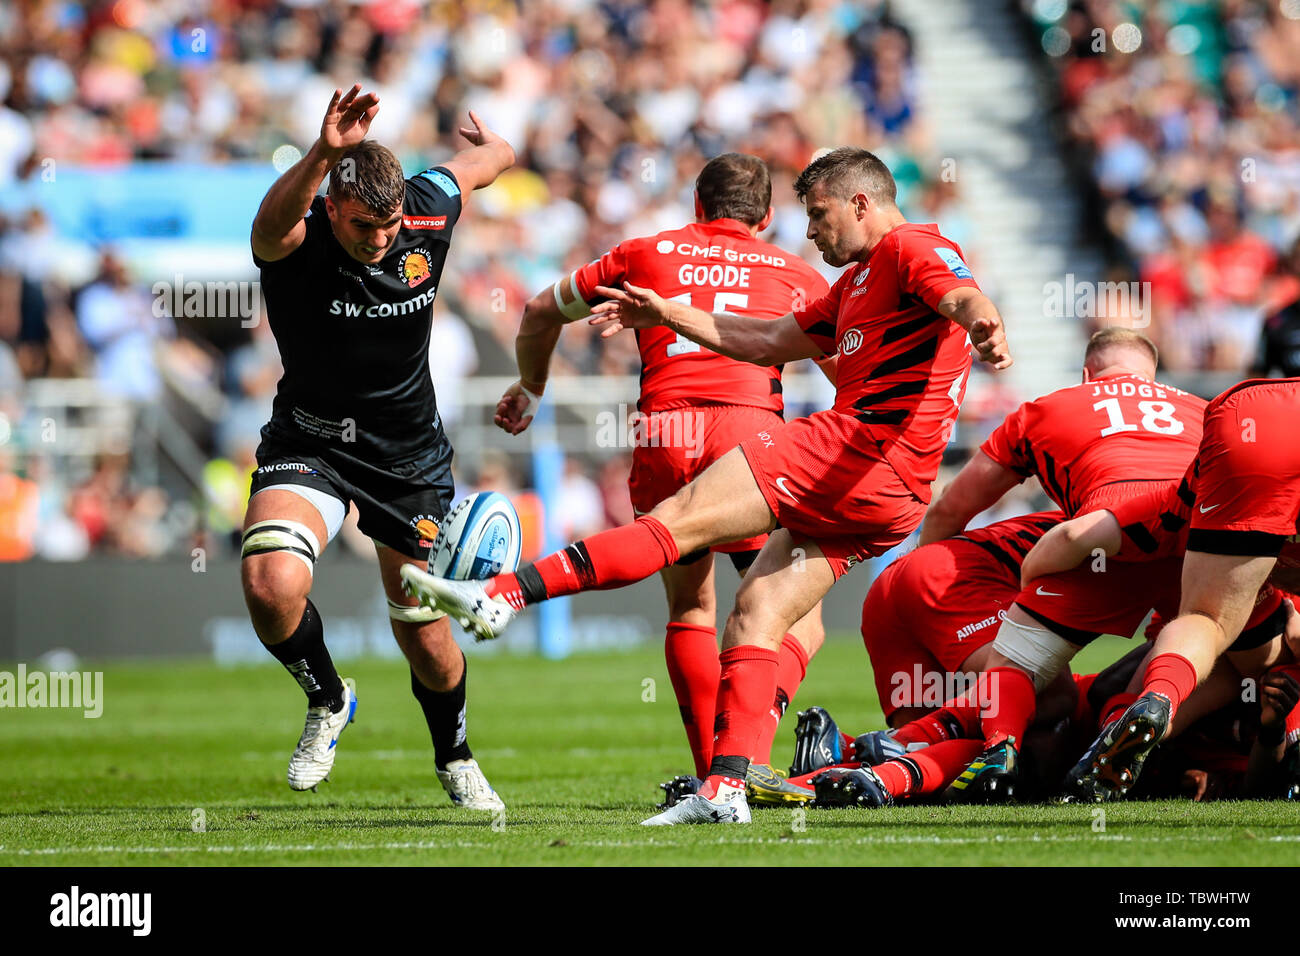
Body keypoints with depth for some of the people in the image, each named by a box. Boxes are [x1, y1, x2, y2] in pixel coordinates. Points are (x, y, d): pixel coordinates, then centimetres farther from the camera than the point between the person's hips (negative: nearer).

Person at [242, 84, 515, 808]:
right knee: (271, 584, -28)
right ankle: (328, 702, 3)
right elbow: (275, 220, -51)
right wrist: (325, 153, -70)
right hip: (310, 444, -2)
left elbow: (491, 156, 9)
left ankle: (455, 757, 38)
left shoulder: (428, 209, -13)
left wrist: (490, 143, 34)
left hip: (410, 457, 2)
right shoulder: (295, 240, -24)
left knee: (427, 637, 6)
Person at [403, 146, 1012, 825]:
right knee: (757, 612, 3)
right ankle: (724, 789, -6)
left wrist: (981, 323, -44)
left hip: (858, 444, -10)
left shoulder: (913, 248, 0)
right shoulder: (857, 282, 31)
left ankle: (502, 595, -20)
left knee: (681, 517, -14)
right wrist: (666, 315, 34)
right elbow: (772, 341, 36)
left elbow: (962, 295, -21)